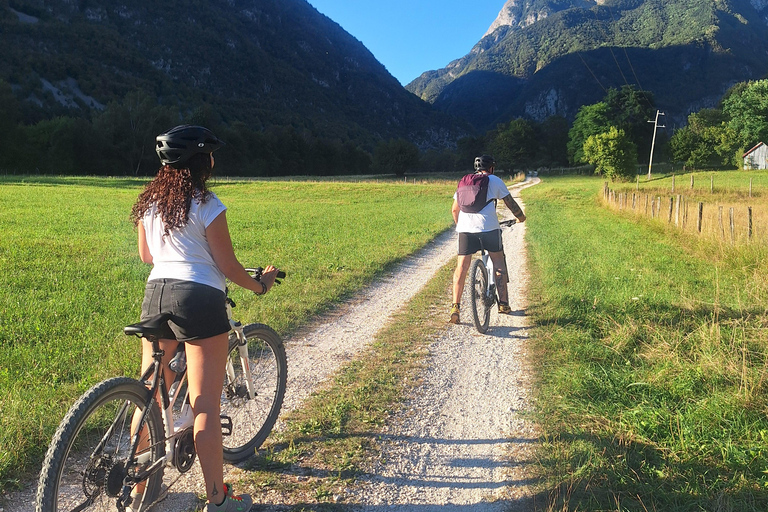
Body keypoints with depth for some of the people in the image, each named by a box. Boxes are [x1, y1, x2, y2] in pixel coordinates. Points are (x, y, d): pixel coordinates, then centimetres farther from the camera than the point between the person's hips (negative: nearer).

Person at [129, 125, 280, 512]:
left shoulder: (149, 200, 10)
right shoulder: (206, 204, -10)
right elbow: (228, 266, -8)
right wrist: (260, 285, 10)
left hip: (155, 294, 7)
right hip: (199, 299, -7)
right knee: (205, 406, 0)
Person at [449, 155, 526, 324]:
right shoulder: (495, 180, 12)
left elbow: (454, 209, 23)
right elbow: (510, 203, 18)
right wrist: (521, 217, 35)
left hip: (465, 229, 3)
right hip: (488, 227, -2)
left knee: (462, 267, 4)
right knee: (498, 262, 12)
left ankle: (455, 307, -4)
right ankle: (503, 304, 13)